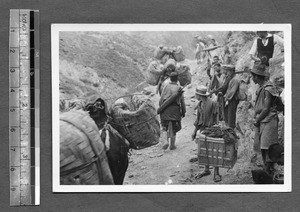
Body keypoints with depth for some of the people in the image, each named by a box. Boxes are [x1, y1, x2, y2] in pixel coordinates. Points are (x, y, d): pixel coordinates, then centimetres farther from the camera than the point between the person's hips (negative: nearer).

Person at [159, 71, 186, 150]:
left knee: (165, 128, 10)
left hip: (165, 109, 0)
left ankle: (165, 141, -11)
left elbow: (161, 99, 1)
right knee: (174, 128, 12)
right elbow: (182, 101, 1)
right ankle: (172, 145, 16)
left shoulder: (166, 86, 0)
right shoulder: (179, 88, -2)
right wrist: (183, 111, 10)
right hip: (175, 109, 0)